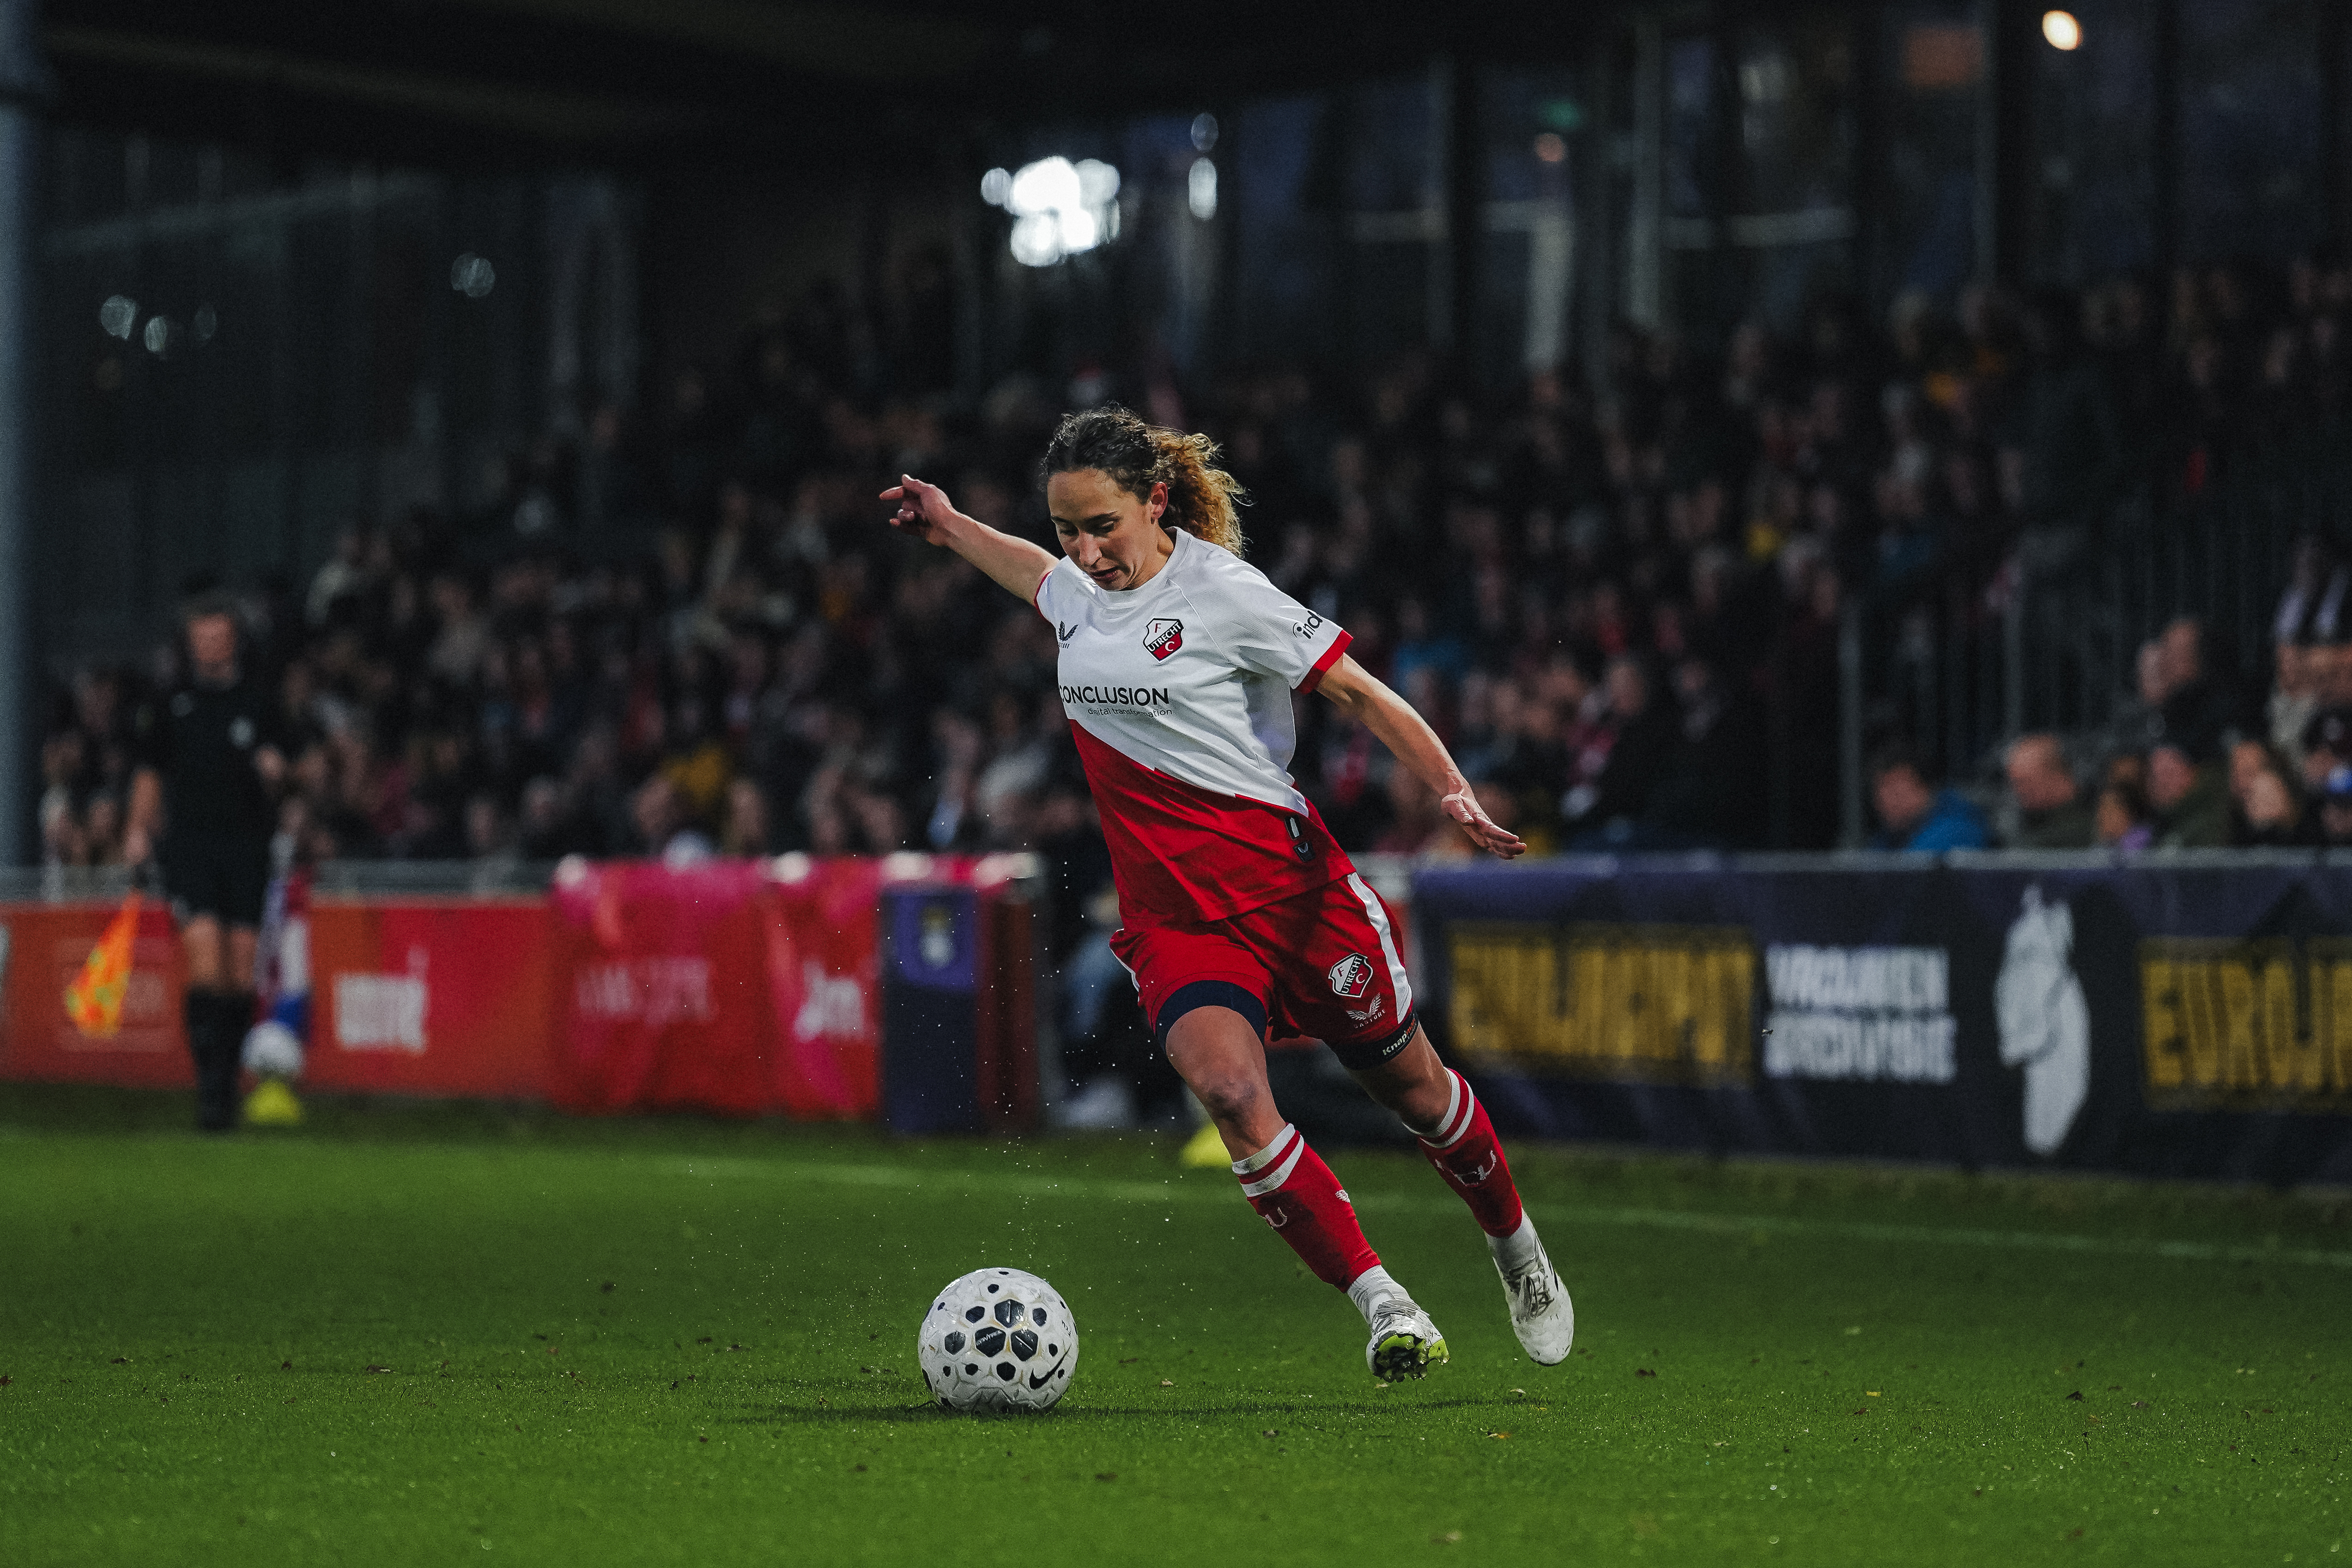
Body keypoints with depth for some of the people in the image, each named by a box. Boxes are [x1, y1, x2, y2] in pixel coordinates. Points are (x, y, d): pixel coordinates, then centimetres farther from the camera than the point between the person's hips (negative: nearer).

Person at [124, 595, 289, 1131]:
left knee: (241, 975, 0)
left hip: (247, 844, 1)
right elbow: (151, 775, 14)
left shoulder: (257, 702, 7)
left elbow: (276, 776, 10)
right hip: (189, 843, -1)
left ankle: (229, 1073, 15)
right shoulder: (172, 704, 7)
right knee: (206, 962, -16)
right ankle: (209, 1084, -15)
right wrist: (139, 831, 2)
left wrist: (273, 770, -13)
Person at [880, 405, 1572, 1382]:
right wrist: (951, 527, 38)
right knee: (1228, 1088, -25)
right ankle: (1383, 1306, -18)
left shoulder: (1221, 592, -13)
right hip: (1171, 916, 4)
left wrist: (1452, 792, -19)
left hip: (1287, 880, -4)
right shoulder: (1077, 588, 5)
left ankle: (1514, 1248, 41)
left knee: (1410, 1087, 11)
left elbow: (1358, 694, -9)